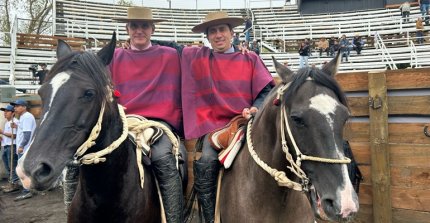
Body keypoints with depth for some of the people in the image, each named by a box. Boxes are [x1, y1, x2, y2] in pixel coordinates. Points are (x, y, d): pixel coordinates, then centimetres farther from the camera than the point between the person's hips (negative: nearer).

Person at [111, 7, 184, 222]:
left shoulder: (169, 55, 11)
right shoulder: (115, 57, 16)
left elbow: (178, 94, 11)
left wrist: (176, 122, 1)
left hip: (160, 122, -2)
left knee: (162, 158, -33)